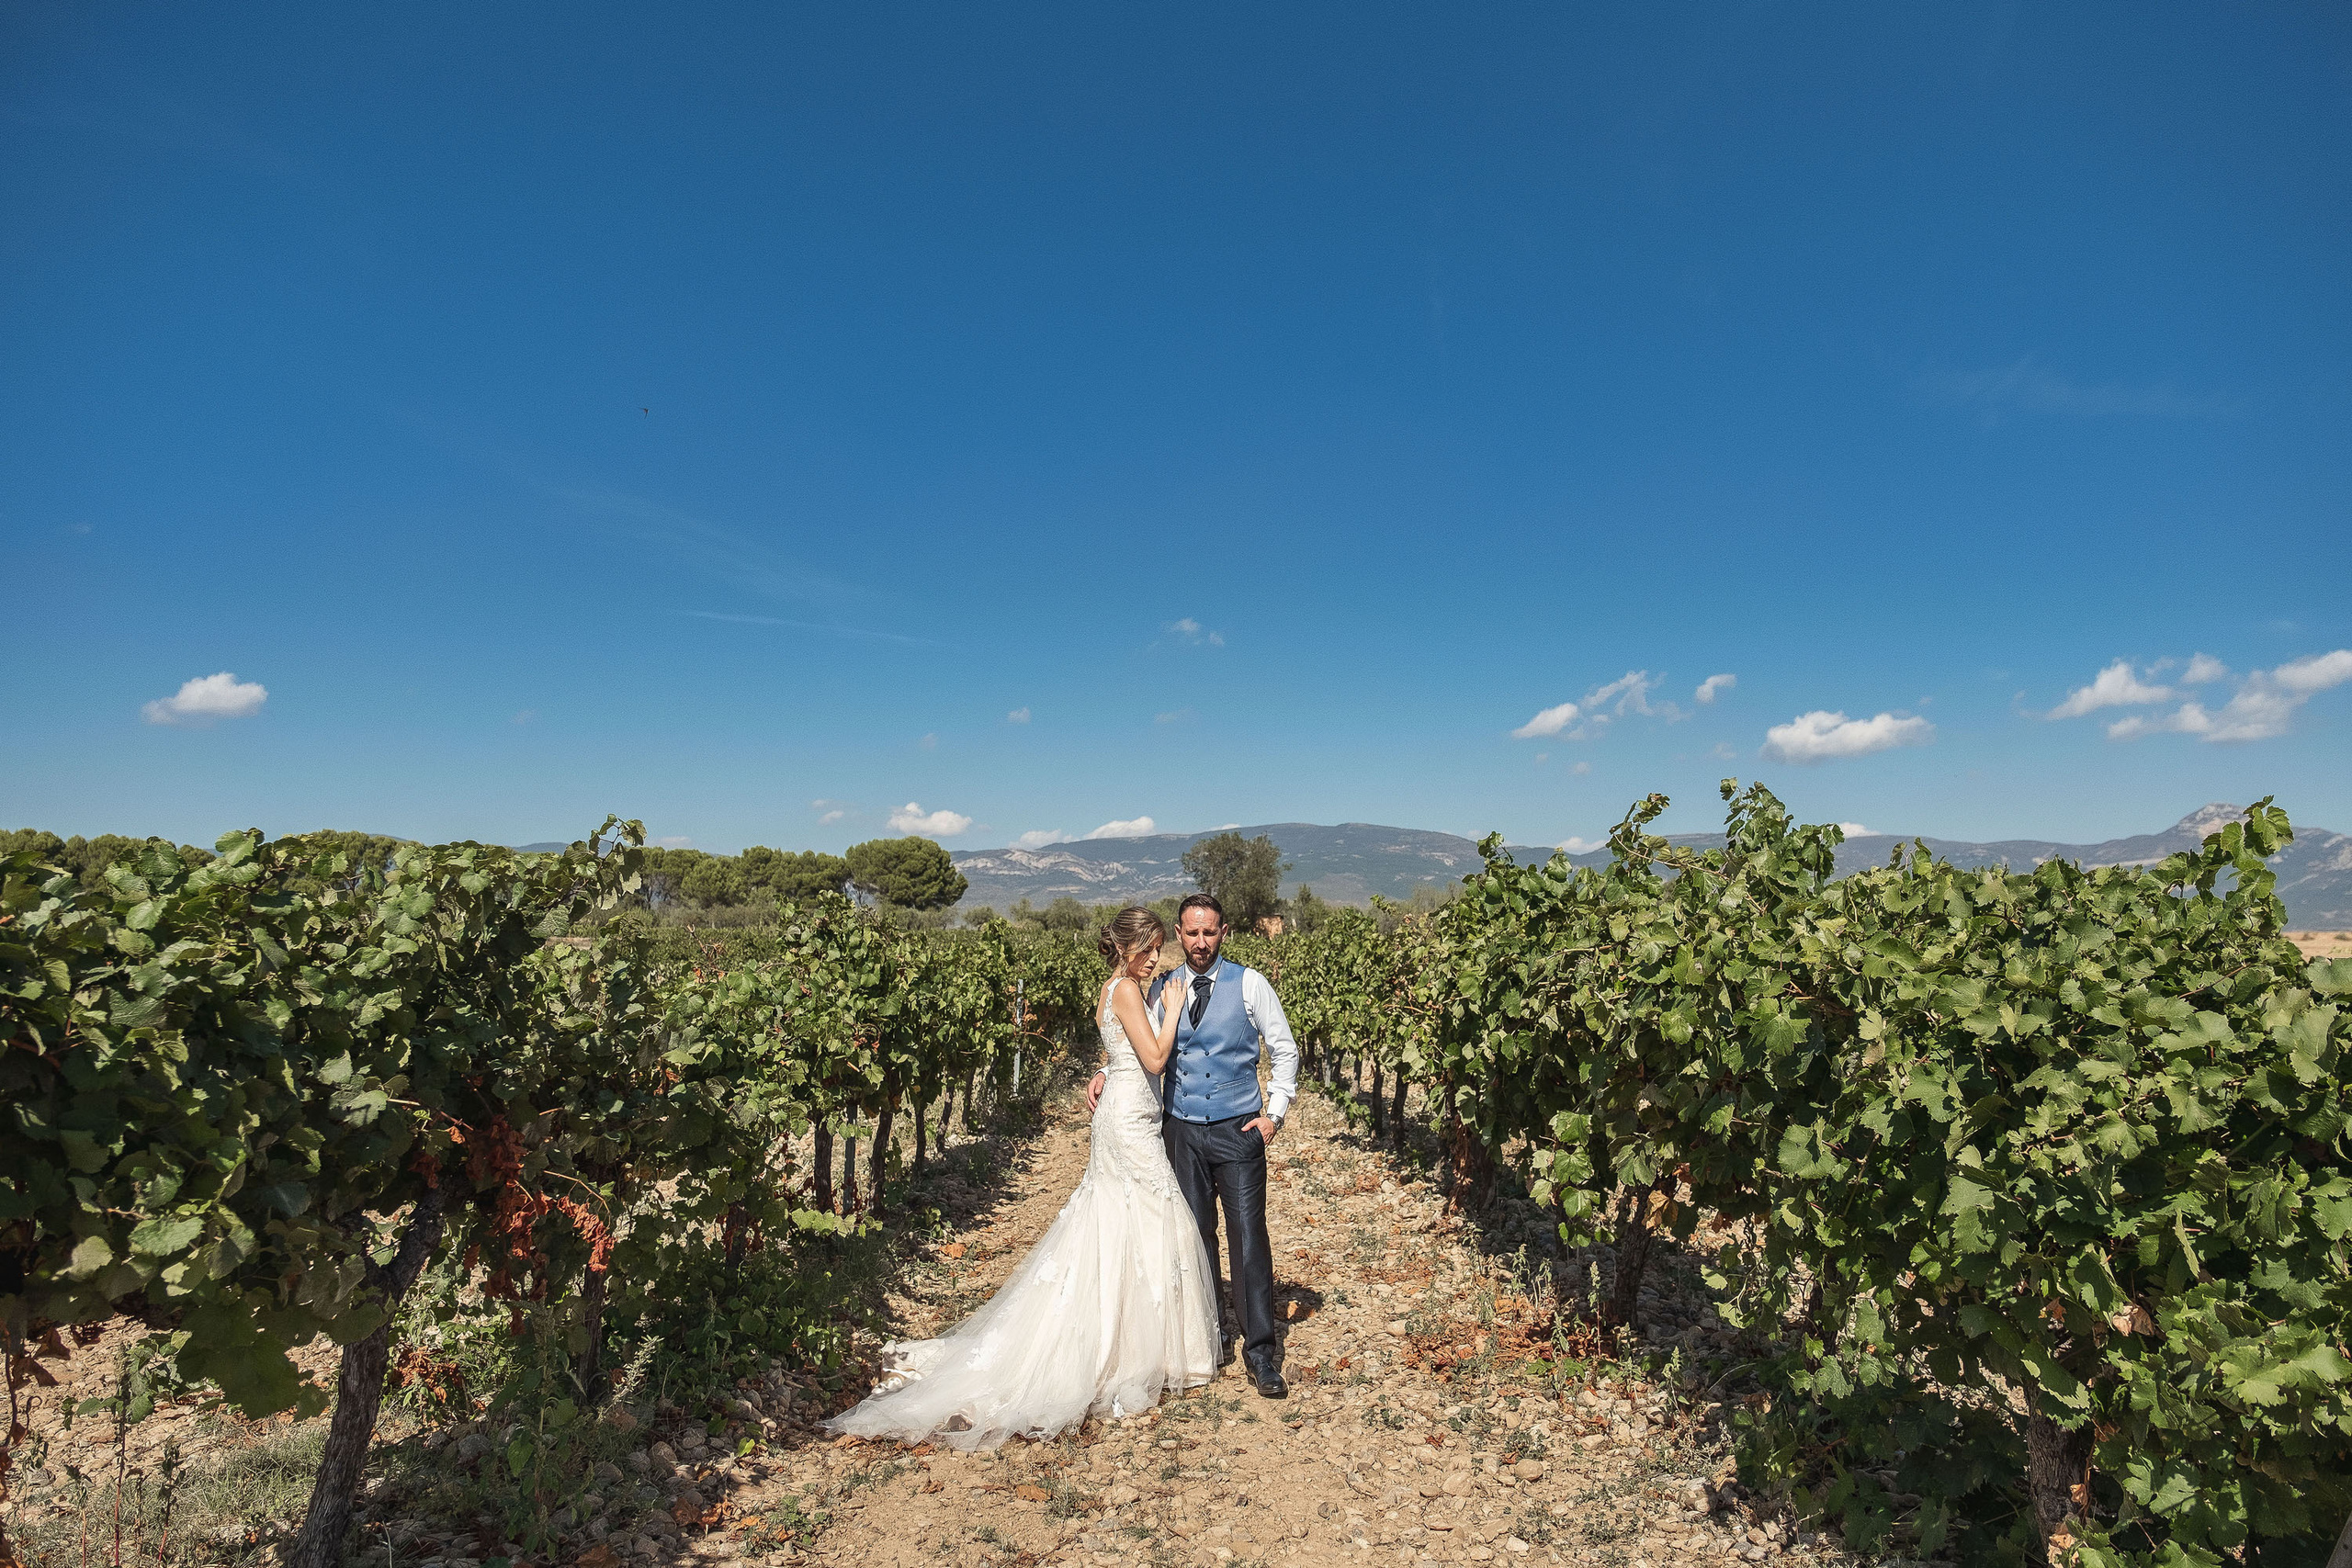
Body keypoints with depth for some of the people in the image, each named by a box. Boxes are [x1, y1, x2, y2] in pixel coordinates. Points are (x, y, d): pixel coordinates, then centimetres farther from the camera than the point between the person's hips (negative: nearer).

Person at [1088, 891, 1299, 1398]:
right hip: (1182, 1130, 2)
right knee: (1193, 1239, 7)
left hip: (1239, 1130, -2)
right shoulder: (1162, 988, 4)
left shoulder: (1249, 984, -3)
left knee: (1249, 1238, -4)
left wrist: (1275, 1112, -1)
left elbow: (1284, 1049, 5)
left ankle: (1261, 1354, 5)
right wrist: (1106, 1074, -1)